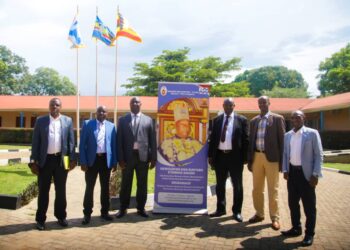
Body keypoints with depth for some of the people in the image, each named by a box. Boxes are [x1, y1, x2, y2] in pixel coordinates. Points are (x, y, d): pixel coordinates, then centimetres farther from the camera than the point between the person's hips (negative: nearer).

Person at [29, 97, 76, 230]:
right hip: (45, 160, 0)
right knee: (43, 191, 8)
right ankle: (40, 219, 19)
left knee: (61, 190, 11)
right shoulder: (40, 121, 3)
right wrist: (33, 161, -4)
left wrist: (72, 159, -3)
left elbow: (71, 141, 3)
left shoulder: (67, 121, 4)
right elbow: (35, 141, 1)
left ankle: (61, 216, 24)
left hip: (61, 159, 1)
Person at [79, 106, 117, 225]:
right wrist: (83, 162, -7)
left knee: (105, 187, 11)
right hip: (92, 159, -2)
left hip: (106, 159, 2)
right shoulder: (87, 124, 1)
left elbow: (114, 145, 7)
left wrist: (114, 162, 2)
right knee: (89, 188, 4)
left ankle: (104, 212, 23)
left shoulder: (111, 126, 6)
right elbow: (82, 144, -1)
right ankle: (87, 214, 15)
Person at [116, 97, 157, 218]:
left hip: (143, 156, 0)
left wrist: (153, 158, -2)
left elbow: (153, 140, 4)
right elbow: (119, 140, 2)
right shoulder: (122, 120, 7)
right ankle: (123, 208, 22)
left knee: (142, 184, 8)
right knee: (125, 184, 9)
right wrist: (120, 158, -5)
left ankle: (141, 208, 22)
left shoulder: (148, 120, 7)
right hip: (127, 157, 0)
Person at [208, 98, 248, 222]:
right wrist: (210, 155, 3)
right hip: (220, 155, 3)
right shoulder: (217, 120, 10)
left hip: (235, 156, -3)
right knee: (220, 184, 12)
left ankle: (237, 211, 18)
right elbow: (213, 138, 9)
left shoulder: (241, 120, 1)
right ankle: (220, 209, 26)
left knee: (237, 185, 6)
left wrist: (244, 157, -8)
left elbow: (245, 139, -2)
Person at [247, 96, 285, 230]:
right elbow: (251, 140, 13)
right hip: (256, 157, 5)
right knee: (257, 188, 11)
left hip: (271, 157, -4)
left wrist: (281, 160, -9)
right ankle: (259, 214, 26)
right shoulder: (254, 121, 13)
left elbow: (282, 139, -3)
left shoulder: (277, 118, 0)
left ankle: (275, 218, 13)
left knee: (273, 189, 2)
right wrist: (249, 160, 8)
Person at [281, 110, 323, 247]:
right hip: (292, 172, 5)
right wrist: (285, 170, 4)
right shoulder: (287, 135, 9)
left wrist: (315, 174, -12)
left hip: (306, 173, -5)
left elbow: (318, 155, -7)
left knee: (309, 204, 4)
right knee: (293, 202, 14)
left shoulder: (312, 133, -5)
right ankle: (296, 228, 30)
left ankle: (309, 234, 16)